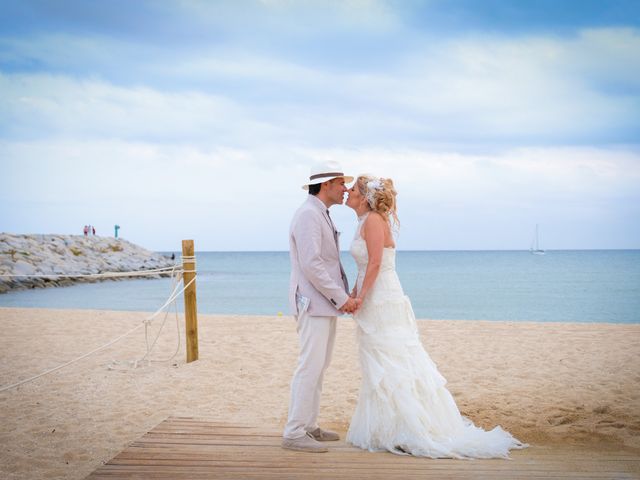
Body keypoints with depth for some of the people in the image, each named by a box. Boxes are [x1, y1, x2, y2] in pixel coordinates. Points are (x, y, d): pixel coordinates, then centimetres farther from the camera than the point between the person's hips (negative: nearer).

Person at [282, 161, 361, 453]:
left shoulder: (322, 216, 17)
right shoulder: (308, 215, -15)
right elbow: (311, 265, -22)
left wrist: (346, 296, 10)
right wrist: (342, 298, -18)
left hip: (326, 304, 10)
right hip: (313, 304, -10)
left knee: (318, 367, 13)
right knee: (310, 367, -9)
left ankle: (308, 427, 21)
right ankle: (294, 433, -3)